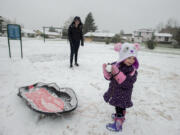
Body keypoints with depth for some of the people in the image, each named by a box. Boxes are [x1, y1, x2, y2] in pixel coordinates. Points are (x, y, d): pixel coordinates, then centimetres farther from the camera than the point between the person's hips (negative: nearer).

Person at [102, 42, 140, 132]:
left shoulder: (132, 70, -21)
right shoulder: (115, 65, -8)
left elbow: (127, 83, -31)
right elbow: (109, 77, -2)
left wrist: (117, 73, -39)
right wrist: (106, 70, -23)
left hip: (123, 95, -6)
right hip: (114, 91, 6)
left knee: (120, 108, 8)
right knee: (117, 106, 27)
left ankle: (118, 125, 27)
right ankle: (118, 116, 53)